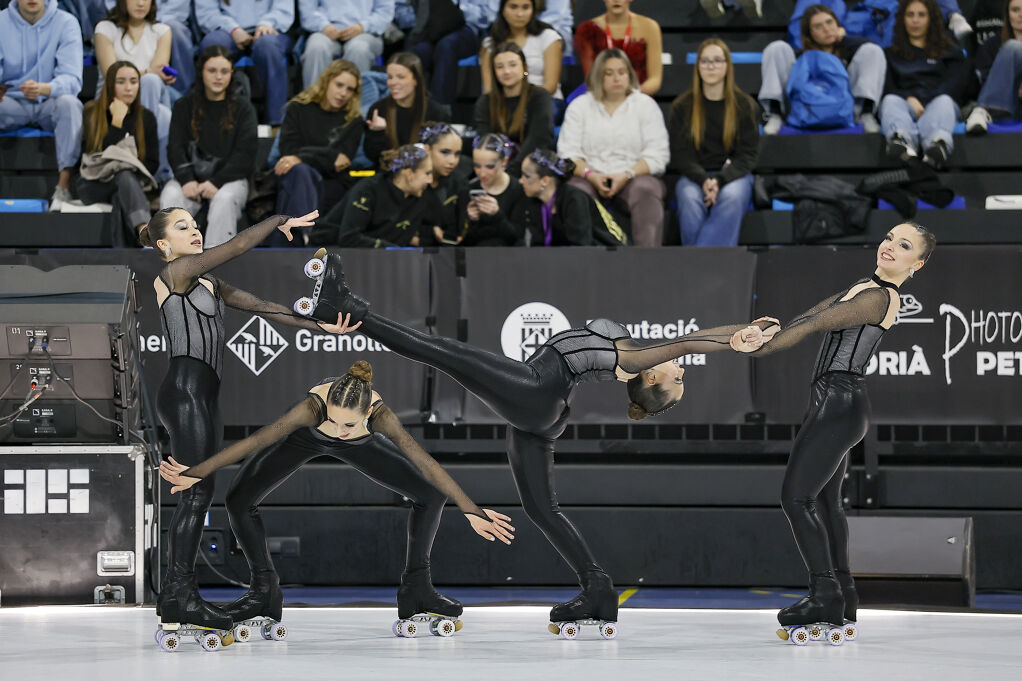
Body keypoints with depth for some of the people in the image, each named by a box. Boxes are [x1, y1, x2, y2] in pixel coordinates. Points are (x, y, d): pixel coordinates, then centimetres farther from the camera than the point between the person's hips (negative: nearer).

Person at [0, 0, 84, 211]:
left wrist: (43, 89, -39)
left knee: (70, 103, -34)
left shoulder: (66, 23, -7)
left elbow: (72, 79, -16)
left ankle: (64, 188, -35)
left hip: (49, 104, -1)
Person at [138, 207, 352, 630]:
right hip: (184, 391, -9)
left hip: (204, 395, 9)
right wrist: (280, 221, 0)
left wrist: (319, 326, 13)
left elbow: (259, 305, 19)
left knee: (195, 493, 7)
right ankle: (181, 595, -18)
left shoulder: (208, 283, 22)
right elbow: (237, 246, -11)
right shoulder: (175, 271, -4)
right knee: (198, 489, -15)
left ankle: (173, 592, 9)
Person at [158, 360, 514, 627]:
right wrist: (196, 473, -49)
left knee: (429, 495, -11)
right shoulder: (314, 405, -47)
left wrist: (471, 511, -52)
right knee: (239, 500, -15)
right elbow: (256, 441, -48)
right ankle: (264, 591, 2)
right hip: (304, 435, -1)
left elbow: (425, 462, -47)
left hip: (360, 444, 1)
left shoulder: (380, 413, -43)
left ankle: (417, 588, 5)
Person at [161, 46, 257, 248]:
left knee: (225, 199, -36)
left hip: (229, 179, -1)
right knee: (171, 196, -31)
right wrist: (187, 180, -16)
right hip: (191, 177, 1)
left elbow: (245, 155, -2)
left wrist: (216, 182, -17)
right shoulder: (184, 106, 13)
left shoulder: (242, 108, 8)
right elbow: (175, 148, 4)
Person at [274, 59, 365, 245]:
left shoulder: (354, 121, 14)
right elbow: (289, 150, 1)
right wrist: (331, 159, -4)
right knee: (301, 171, -38)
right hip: (293, 176, 0)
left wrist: (302, 158, -18)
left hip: (332, 184, 0)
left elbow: (342, 161, -2)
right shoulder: (299, 109, 15)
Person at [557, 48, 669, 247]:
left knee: (645, 191, -35)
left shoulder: (646, 105, 12)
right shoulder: (579, 106, 15)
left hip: (634, 175, 0)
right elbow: (568, 152, 6)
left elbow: (658, 154, 2)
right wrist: (591, 175, -15)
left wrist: (627, 175, -15)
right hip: (590, 177, 0)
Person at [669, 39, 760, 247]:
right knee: (689, 198, -35)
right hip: (694, 175, 1)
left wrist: (720, 181, -17)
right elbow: (679, 154, 3)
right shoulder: (682, 107, 7)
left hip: (733, 175, -1)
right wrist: (703, 180, -17)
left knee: (732, 196, -36)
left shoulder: (744, 105, 6)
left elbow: (748, 154, 1)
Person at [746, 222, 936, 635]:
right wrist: (778, 328, -11)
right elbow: (818, 312, 8)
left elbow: (816, 324, -16)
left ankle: (825, 594, -13)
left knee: (796, 497, -12)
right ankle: (842, 597, 17)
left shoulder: (877, 298, -14)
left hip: (838, 403, -10)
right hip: (837, 404, 10)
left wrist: (758, 350, -17)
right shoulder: (866, 288, 17)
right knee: (825, 501, 14)